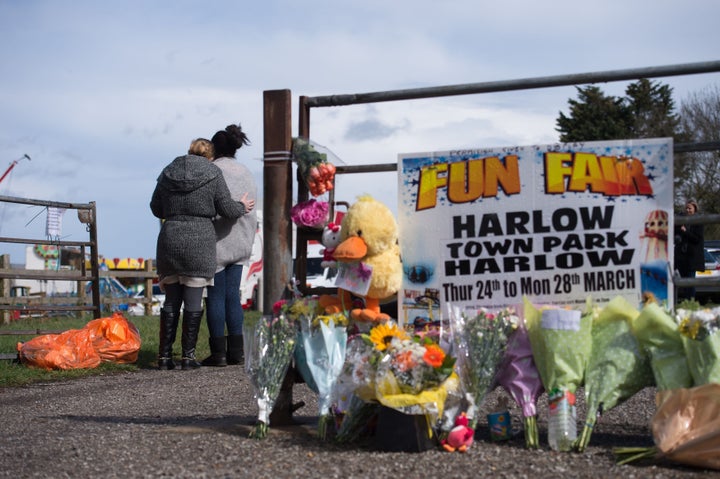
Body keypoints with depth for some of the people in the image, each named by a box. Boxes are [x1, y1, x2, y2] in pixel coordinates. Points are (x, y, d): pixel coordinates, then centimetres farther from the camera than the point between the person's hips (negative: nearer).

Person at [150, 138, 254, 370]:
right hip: (199, 240, -3)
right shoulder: (212, 174, -1)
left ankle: (165, 355, 8)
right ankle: (188, 355, 2)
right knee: (193, 302, 1)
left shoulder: (168, 172, 9)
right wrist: (243, 207, 20)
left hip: (170, 239, 3)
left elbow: (156, 207, 14)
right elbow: (226, 208, 0)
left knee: (171, 301, 9)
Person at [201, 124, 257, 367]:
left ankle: (218, 352, 1)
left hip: (218, 242, -6)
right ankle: (236, 350, 10)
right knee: (232, 296, 10)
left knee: (215, 296, 0)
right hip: (241, 243, 6)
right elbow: (251, 211, 11)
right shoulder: (246, 173, 10)